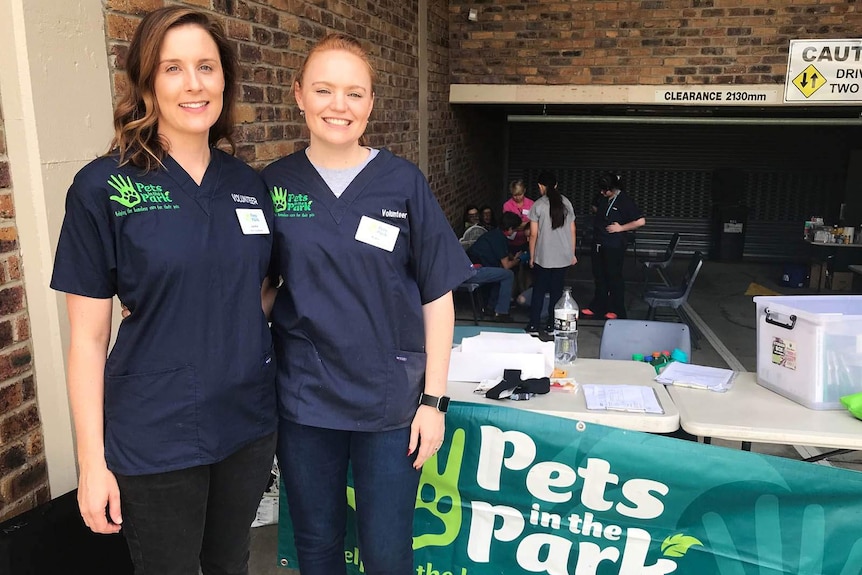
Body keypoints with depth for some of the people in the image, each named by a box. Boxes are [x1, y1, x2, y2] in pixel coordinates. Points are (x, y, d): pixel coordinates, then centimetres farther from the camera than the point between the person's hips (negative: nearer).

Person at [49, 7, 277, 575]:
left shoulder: (248, 184, 2)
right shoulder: (104, 187, -10)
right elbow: (88, 337, -9)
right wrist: (92, 462, -8)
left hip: (248, 424, 4)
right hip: (155, 439, -4)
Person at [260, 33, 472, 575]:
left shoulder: (403, 181, -5)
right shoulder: (276, 182, -1)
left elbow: (437, 295, -4)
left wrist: (434, 399, -6)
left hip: (390, 400, -1)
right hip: (303, 398, 2)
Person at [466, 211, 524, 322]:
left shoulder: (495, 233, 18)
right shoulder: (500, 238, -10)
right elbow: (506, 265, -3)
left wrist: (512, 258, 31)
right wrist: (515, 261, 15)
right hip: (474, 271, -10)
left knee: (499, 272, 26)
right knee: (508, 275, -3)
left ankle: (492, 306, 29)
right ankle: (501, 313, 1)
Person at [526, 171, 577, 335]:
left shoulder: (538, 205, -8)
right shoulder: (566, 203, 3)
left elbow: (533, 234, -7)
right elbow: (572, 231, 6)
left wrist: (531, 257, 3)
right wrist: (573, 254, 15)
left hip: (543, 257, -3)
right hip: (563, 257, 3)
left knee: (538, 291, 7)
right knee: (557, 291, 9)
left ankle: (533, 326, 7)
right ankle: (552, 325, 13)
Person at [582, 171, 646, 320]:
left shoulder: (625, 201, -16)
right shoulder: (601, 197, 3)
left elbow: (640, 221, -19)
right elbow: (595, 207, 27)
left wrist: (621, 227, -17)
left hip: (614, 246, -7)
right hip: (598, 243, 7)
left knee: (614, 277, 3)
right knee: (599, 276, 14)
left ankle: (616, 311, 15)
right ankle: (598, 307, 26)